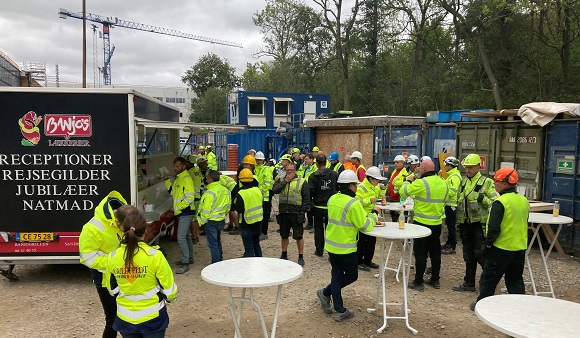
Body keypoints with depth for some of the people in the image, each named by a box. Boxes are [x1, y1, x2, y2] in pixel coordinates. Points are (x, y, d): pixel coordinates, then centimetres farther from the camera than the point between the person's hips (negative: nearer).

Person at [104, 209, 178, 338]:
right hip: (152, 316, -3)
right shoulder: (154, 256, -22)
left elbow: (112, 290, 4)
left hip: (125, 317, 3)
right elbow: (168, 287, -12)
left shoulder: (113, 257, -10)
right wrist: (171, 298, 10)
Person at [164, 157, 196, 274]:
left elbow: (189, 198, -21)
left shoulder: (186, 179, -16)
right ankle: (189, 258, 31)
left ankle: (185, 263, -6)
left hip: (186, 212, -10)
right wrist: (166, 180, 8)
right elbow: (173, 191, 14)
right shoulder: (178, 178, 14)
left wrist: (178, 209, -18)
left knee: (181, 237, -11)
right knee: (186, 236, 19)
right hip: (182, 213, 10)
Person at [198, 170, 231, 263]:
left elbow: (206, 210, -19)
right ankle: (220, 260, 32)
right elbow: (228, 205, 11)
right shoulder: (225, 190, 2)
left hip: (211, 221, -8)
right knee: (217, 241, 23)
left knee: (212, 243, 1)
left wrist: (202, 221, -6)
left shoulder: (209, 193, -22)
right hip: (221, 220, 8)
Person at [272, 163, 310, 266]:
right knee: (284, 235, 15)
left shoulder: (302, 181, 0)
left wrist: (303, 210, -8)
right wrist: (285, 181, -11)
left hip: (296, 213, -3)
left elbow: (306, 197, -1)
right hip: (284, 212, 3)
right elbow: (275, 190, -9)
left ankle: (301, 257, 13)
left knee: (299, 236, 2)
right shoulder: (281, 180, 9)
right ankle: (284, 255, 30)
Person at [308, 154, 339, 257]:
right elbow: (339, 188, 4)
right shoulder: (334, 174, -3)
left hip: (318, 207, -1)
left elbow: (310, 191, -12)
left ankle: (319, 250, 19)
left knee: (318, 228, 13)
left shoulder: (313, 176, -10)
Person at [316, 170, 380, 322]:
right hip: (346, 248, -7)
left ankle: (340, 311, 18)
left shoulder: (332, 199, 4)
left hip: (331, 245, 7)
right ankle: (326, 292, 11)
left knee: (337, 275, 14)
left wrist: (366, 214, 13)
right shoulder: (354, 204, -20)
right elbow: (365, 226, -17)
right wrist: (374, 214, 1)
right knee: (352, 276, 14)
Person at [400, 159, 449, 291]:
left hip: (422, 223, -7)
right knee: (435, 251, 16)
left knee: (420, 253, 1)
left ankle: (418, 282, 6)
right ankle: (435, 279, 25)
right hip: (437, 223, 7)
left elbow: (403, 192, -14)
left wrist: (408, 181, 1)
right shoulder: (443, 183, 5)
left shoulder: (421, 183, -19)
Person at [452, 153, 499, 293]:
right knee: (468, 255, 12)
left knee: (479, 254, -8)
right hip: (466, 224, 6)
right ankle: (469, 283, 22)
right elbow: (458, 201, 20)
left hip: (480, 224, -6)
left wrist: (482, 198, -23)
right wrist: (458, 221, 13)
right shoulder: (463, 182, 13)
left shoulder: (487, 182, -6)